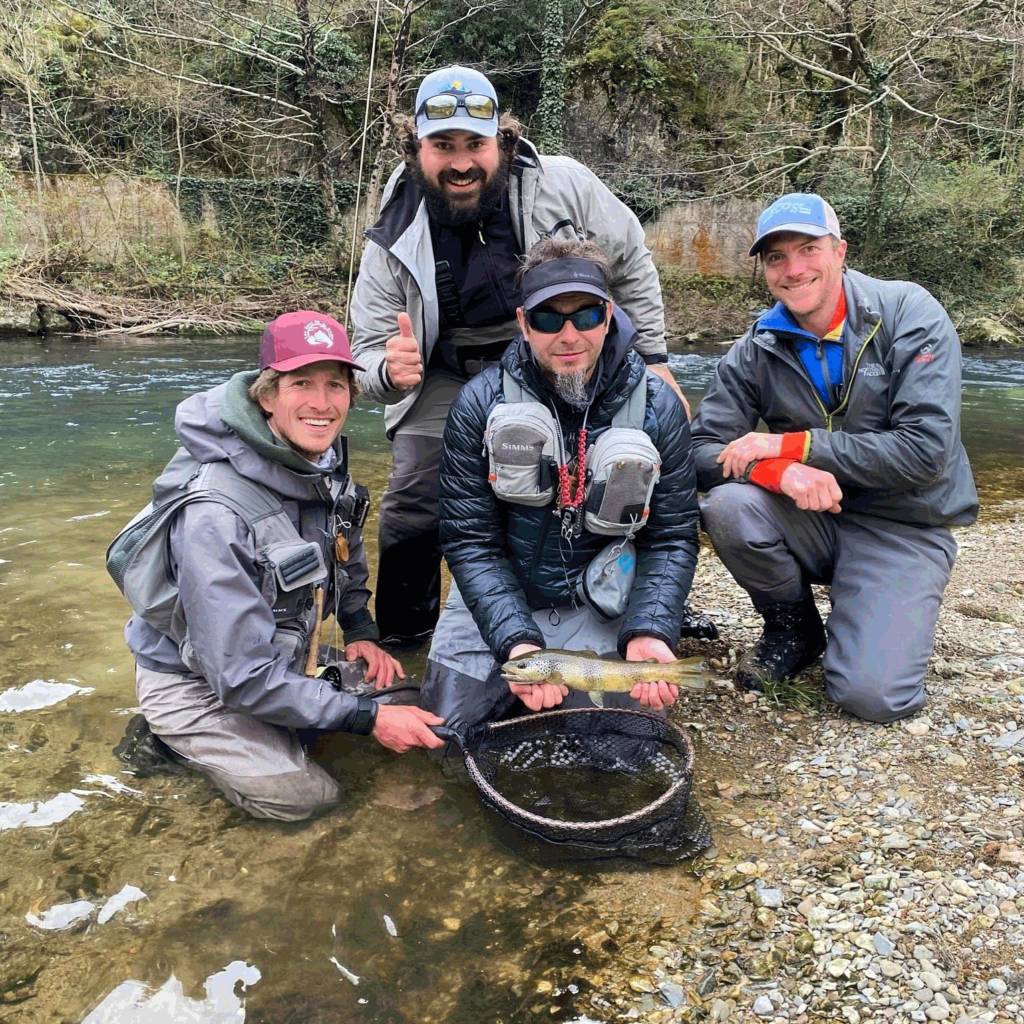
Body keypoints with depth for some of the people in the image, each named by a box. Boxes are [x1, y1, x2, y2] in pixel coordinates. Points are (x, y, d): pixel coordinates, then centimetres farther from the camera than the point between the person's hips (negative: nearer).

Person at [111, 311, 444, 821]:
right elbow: (244, 676, -31)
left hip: (280, 651, 7)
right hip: (191, 677, -7)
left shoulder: (325, 460, -10)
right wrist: (368, 717, -27)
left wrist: (360, 630, 0)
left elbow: (346, 555, 13)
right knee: (303, 794, -14)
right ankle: (174, 738, 6)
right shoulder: (215, 514, -34)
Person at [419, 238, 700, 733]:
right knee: (452, 718, -9)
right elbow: (469, 540, -12)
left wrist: (647, 633, -22)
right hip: (495, 599, 0)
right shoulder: (479, 404, -11)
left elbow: (672, 538, -5)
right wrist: (517, 641, -26)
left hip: (598, 606, 0)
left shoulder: (657, 407, -8)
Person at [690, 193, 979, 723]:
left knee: (872, 695, -22)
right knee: (727, 505, -28)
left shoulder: (908, 313, -11)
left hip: (904, 529, -3)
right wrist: (779, 472, -30)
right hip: (811, 521, 3)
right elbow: (704, 449, -9)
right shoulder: (755, 351, -3)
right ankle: (794, 627, 1)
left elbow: (926, 450, -20)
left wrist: (791, 445, -22)